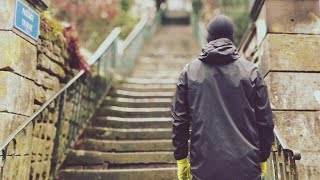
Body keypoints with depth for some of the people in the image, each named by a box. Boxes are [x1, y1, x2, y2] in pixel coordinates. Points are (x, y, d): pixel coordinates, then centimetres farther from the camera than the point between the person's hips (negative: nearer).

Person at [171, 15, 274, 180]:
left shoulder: (189, 72, -1)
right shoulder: (250, 71, -2)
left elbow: (179, 120, 1)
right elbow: (265, 120, 1)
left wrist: (181, 159, 10)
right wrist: (263, 158, 13)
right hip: (246, 166, 0)